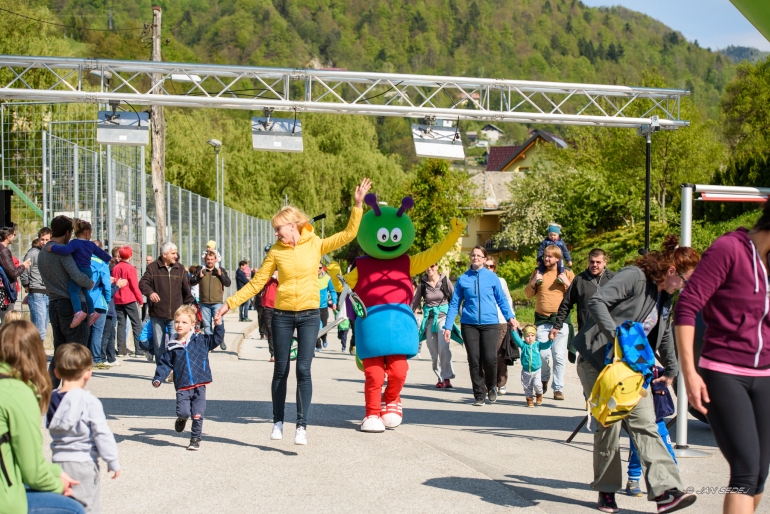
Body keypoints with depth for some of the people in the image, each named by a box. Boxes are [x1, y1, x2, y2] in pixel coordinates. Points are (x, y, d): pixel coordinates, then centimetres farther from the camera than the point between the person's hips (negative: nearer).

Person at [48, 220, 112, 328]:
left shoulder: (75, 243, -10)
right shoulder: (91, 245, 13)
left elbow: (66, 250, -28)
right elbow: (100, 252, 31)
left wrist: (53, 248, -16)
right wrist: (108, 259, 50)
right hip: (87, 272, 8)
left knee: (73, 291, -17)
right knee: (85, 292, 24)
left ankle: (78, 312, -36)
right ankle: (92, 312, 32)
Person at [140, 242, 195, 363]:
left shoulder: (180, 269, 8)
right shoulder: (153, 268, 1)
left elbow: (187, 289, 11)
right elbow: (143, 283, -7)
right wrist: (150, 292, -27)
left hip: (175, 315, 0)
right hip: (157, 314, 0)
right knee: (158, 345, 9)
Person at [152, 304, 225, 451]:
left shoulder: (201, 341, 4)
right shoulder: (172, 347, 5)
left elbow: (216, 339, 8)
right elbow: (165, 364, 8)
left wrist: (218, 326, -6)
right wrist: (158, 378, -2)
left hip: (199, 385, 0)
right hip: (182, 386, 0)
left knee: (198, 415, -2)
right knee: (183, 412, -13)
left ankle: (195, 439, 13)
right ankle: (182, 419, 23)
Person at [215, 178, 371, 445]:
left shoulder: (315, 245, -1)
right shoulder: (276, 251, 0)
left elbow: (348, 234, -4)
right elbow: (256, 283, 2)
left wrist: (358, 205, -12)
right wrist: (230, 303, -2)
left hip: (309, 315, -1)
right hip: (282, 315, 1)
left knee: (303, 369, -8)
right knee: (281, 371, 7)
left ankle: (302, 425, -3)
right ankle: (278, 421, 20)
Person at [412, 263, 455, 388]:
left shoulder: (445, 280, -3)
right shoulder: (422, 283, 2)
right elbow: (415, 302, 10)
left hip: (443, 316, -3)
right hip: (429, 318, 3)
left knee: (443, 347, -19)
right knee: (433, 351, 3)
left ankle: (447, 377, -15)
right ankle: (440, 378, 12)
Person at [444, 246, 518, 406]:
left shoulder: (492, 277, 3)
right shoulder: (463, 279, 5)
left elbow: (501, 299, 8)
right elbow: (454, 304, 7)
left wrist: (510, 317, -5)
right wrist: (448, 326, 3)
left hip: (490, 324, -1)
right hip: (469, 325, 1)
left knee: (490, 358, -12)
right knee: (474, 361, 1)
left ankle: (491, 387, 15)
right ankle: (479, 394, 15)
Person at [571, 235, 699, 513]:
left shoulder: (666, 298, 13)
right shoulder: (634, 277, -15)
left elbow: (664, 336, 27)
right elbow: (597, 302, -28)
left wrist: (671, 370, 29)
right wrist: (616, 334, -39)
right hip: (598, 362, -7)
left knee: (644, 423, -4)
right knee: (608, 426, -4)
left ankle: (665, 490, -11)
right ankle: (606, 490, 12)